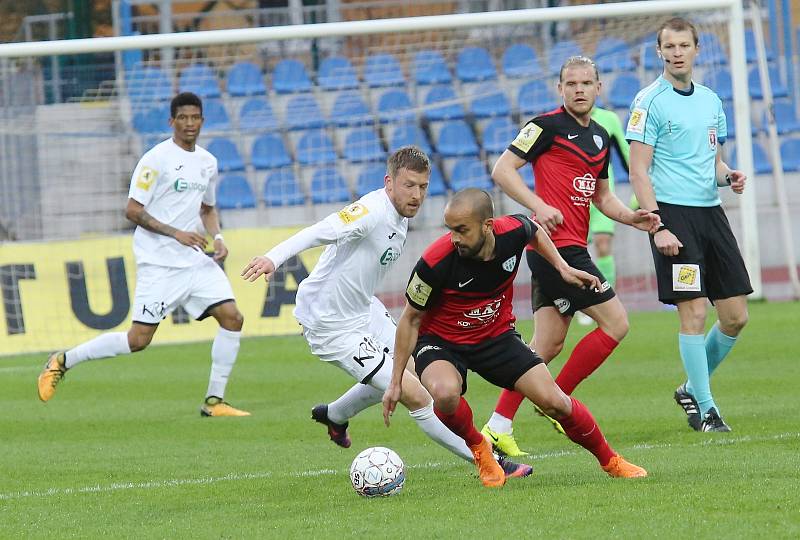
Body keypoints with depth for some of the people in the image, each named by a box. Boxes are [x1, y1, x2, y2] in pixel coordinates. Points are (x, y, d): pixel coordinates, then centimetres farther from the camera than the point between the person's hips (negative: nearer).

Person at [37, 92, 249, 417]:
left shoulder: (207, 162, 12)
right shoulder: (157, 159, -10)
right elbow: (133, 210, -12)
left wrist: (217, 238, 7)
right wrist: (176, 233, -19)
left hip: (197, 260, 7)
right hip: (159, 264, -7)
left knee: (232, 317, -8)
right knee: (138, 339, -10)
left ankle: (214, 401, 0)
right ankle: (63, 362, 7)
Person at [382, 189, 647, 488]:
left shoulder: (513, 231, -20)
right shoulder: (435, 263, -29)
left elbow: (535, 231, 10)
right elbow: (410, 319, -13)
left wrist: (563, 267, 4)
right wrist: (396, 382, -11)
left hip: (497, 336, 3)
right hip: (440, 341, -3)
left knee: (555, 402, -8)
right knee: (446, 393, -36)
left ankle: (610, 461, 17)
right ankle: (479, 449, -4)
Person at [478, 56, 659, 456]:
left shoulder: (600, 137, 18)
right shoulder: (548, 126, -7)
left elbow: (601, 196, 27)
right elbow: (502, 170, -10)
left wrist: (630, 217, 8)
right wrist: (539, 206, -21)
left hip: (572, 248, 9)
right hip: (557, 245, -9)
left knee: (548, 344, 7)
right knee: (616, 323, -9)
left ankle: (497, 428, 7)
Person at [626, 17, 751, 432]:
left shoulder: (710, 100, 15)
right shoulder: (650, 101, -5)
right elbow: (639, 171, -8)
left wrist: (728, 176, 0)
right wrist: (657, 227, -16)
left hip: (710, 211, 7)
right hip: (673, 213, -7)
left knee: (735, 315, 4)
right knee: (693, 312, -9)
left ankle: (692, 389, 23)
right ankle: (705, 409, 0)